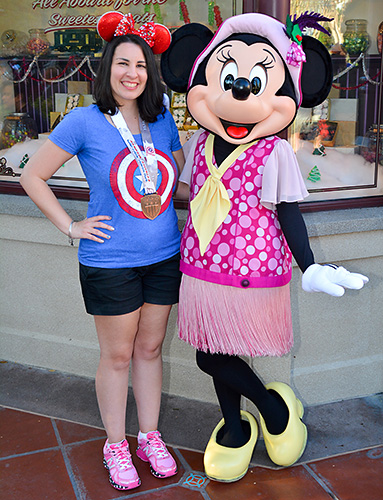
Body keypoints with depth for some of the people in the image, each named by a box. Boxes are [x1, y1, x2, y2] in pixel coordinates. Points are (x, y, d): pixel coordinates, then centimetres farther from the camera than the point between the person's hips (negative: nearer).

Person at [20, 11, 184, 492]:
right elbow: (32, 176, -3)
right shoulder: (85, 121, -8)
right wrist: (71, 226, -6)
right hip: (110, 262, -4)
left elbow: (181, 173, 21)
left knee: (150, 349, 16)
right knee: (117, 356, 9)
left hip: (164, 258, 4)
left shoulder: (162, 121, 4)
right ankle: (116, 446, 28)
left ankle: (150, 437, 33)